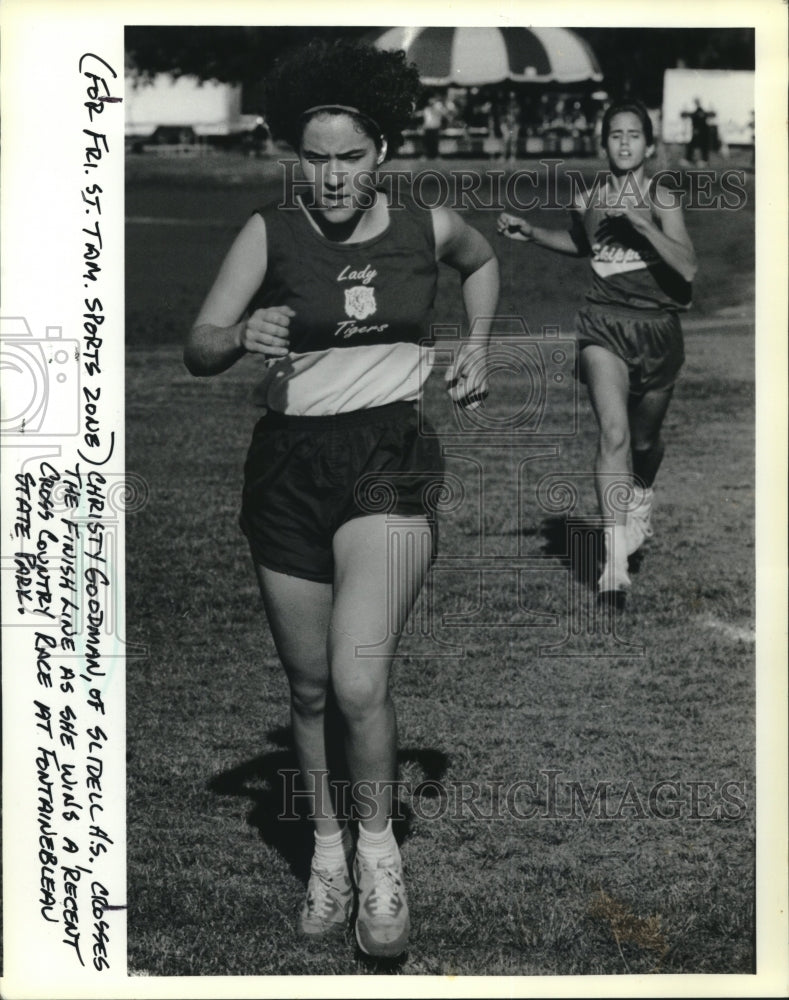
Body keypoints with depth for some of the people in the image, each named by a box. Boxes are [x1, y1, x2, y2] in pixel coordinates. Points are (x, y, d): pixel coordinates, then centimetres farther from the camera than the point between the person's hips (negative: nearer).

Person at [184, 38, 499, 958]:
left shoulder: (427, 226, 1)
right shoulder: (269, 233, -4)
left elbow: (482, 261, 25)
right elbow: (196, 349, -10)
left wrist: (476, 347, 12)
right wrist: (241, 339, -31)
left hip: (390, 456, -1)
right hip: (289, 466, 1)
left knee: (359, 685, -16)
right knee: (309, 687, 11)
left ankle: (377, 845, 8)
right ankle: (328, 845, 32)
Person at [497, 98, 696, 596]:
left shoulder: (662, 199, -9)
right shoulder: (588, 201, 2)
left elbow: (688, 267, -20)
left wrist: (641, 223, -27)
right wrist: (531, 233, 13)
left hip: (657, 328, 0)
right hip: (603, 325, 1)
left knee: (645, 438, 17)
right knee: (613, 432, -18)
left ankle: (643, 492, 54)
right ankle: (616, 558, -21)